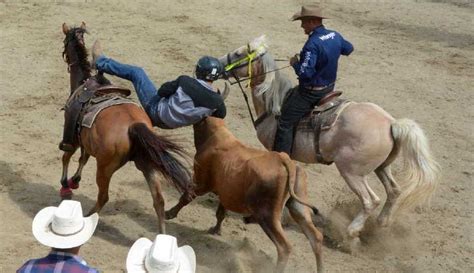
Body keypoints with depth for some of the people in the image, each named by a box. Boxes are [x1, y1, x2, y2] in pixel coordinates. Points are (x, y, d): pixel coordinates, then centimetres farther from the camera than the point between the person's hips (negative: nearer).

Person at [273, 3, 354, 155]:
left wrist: (295, 63, -13)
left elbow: (305, 73, -32)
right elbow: (349, 49, 19)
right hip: (329, 88, 9)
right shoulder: (335, 36, -2)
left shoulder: (313, 43, -29)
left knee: (285, 124, -1)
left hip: (311, 92, -9)